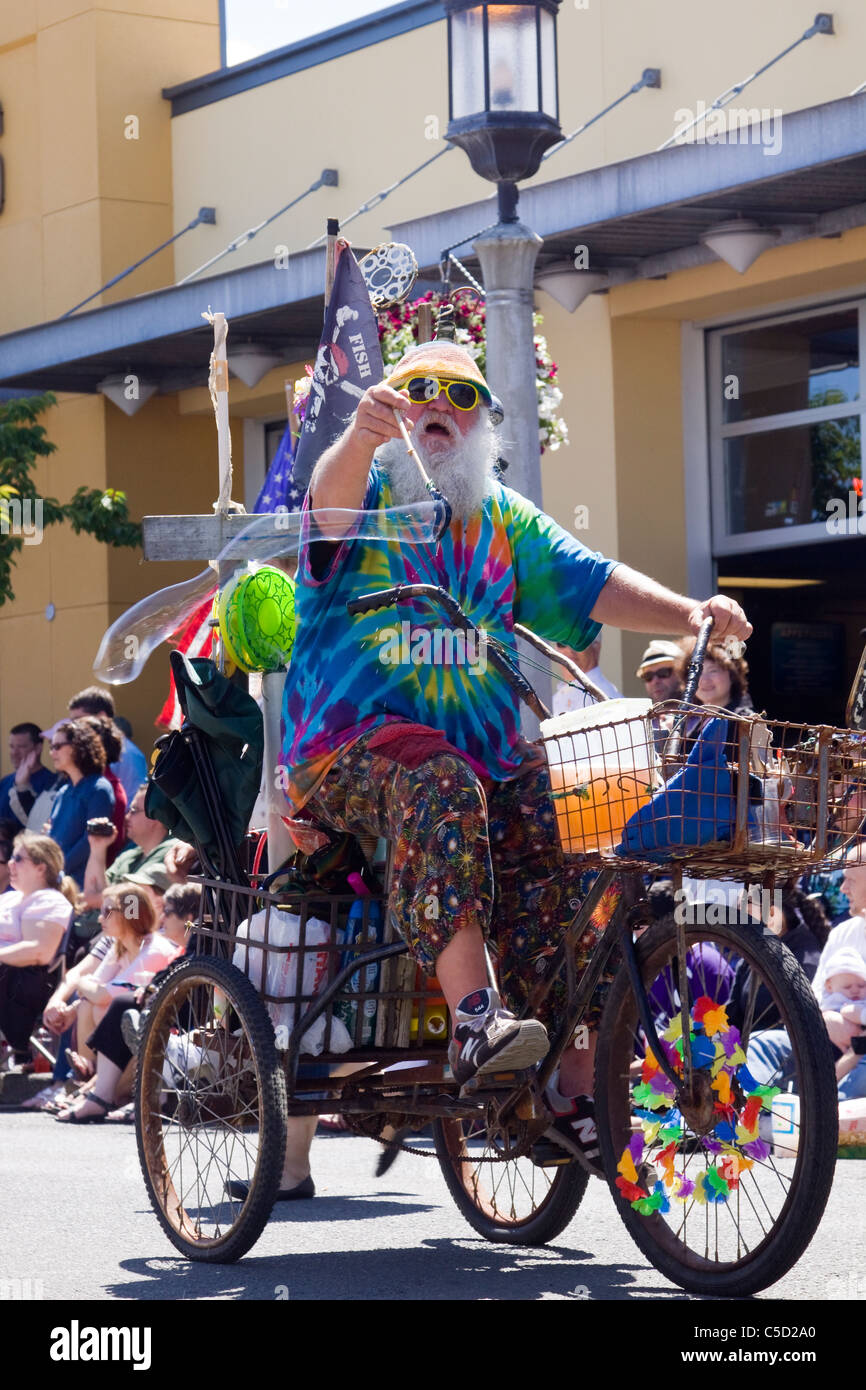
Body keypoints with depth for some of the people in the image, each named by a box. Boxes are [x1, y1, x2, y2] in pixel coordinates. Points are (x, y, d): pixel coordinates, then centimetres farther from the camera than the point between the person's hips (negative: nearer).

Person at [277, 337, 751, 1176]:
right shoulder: (367, 493, 5)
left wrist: (686, 613, -11)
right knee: (437, 785, -36)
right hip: (351, 751, -4)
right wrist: (361, 436, -42)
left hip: (485, 749, 5)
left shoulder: (507, 521, 19)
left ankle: (579, 1092, -16)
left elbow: (590, 584, 8)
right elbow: (330, 499, -19)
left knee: (559, 830, -21)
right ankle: (475, 1018, -45)